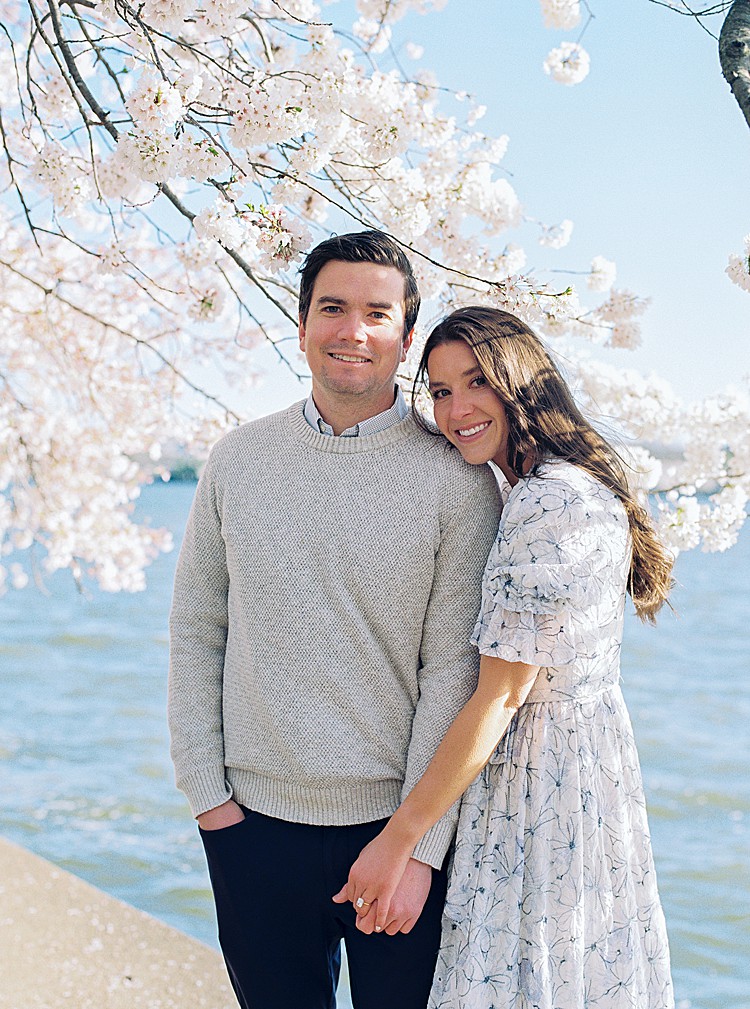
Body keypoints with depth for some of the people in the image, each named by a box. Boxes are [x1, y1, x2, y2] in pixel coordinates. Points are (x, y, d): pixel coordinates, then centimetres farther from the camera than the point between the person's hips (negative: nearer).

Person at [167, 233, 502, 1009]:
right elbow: (194, 634, 7)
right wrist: (206, 793, 1)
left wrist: (420, 845, -11)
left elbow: (454, 671, -8)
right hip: (252, 822, 2)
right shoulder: (237, 461, 2)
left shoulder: (456, 479, -6)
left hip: (395, 823, -2)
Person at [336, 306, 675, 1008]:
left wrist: (399, 835, -16)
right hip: (588, 754, 10)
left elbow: (502, 695, -21)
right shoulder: (581, 485, 11)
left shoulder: (549, 504, -21)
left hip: (545, 783, -10)